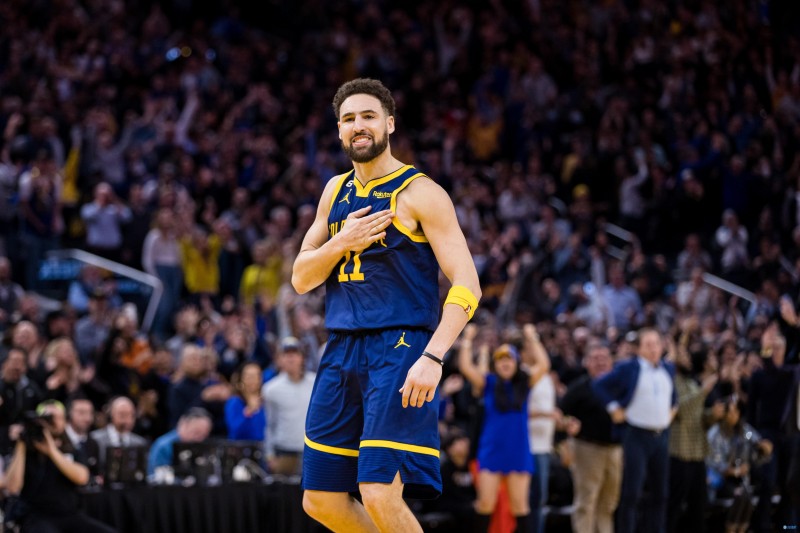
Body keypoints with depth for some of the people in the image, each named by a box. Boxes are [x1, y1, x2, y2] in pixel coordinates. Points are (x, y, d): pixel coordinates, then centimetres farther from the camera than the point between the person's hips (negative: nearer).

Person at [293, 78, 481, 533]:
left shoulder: (420, 193, -5)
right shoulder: (336, 191, 16)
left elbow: (467, 286, -11)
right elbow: (301, 279, 15)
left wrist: (433, 357, -23)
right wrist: (342, 243, -5)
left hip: (399, 348, -7)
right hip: (342, 353, 7)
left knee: (380, 495, -18)